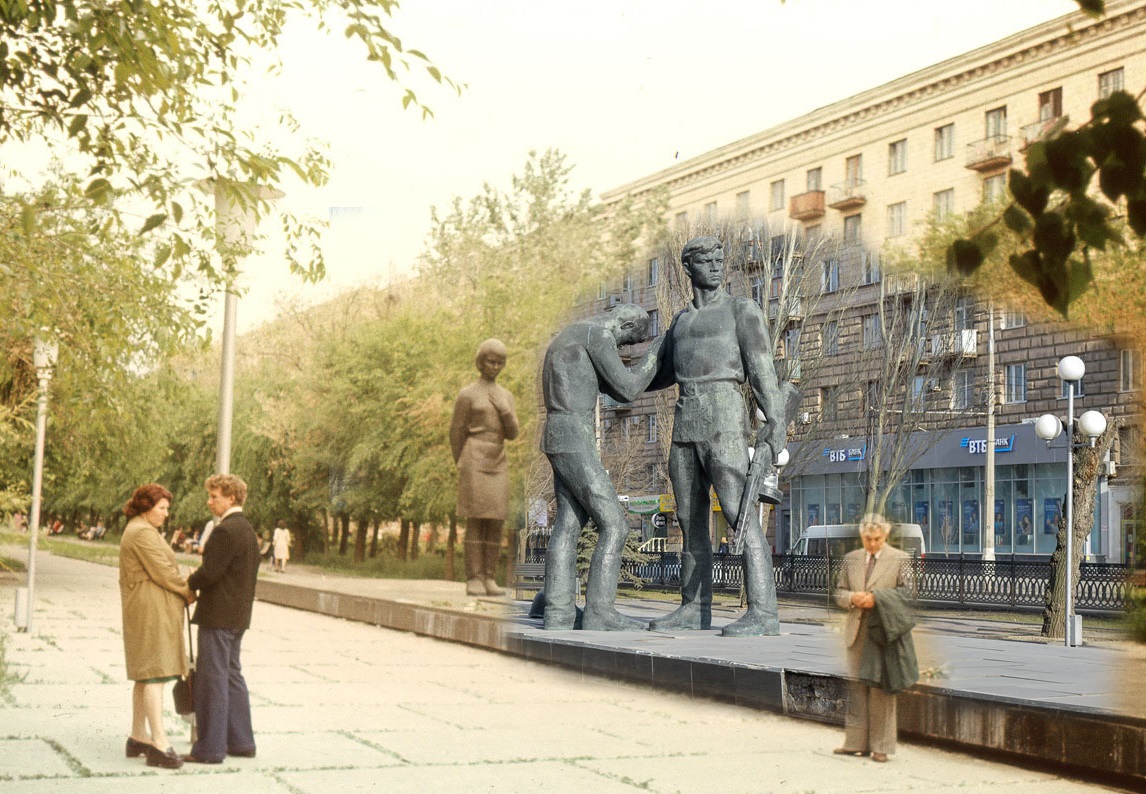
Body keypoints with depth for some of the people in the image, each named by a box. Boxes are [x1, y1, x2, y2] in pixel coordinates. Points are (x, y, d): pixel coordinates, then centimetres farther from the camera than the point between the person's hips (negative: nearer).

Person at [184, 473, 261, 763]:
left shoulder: (225, 531, -18)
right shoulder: (248, 529, 13)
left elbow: (210, 573, -22)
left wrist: (189, 584, -3)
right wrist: (197, 581, 12)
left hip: (218, 616, -10)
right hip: (239, 614, 10)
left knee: (212, 679, -4)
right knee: (232, 675, 17)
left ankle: (210, 748, -1)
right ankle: (241, 741, 22)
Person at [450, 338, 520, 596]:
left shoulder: (506, 397, 15)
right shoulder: (466, 395, -1)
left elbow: (512, 434, 7)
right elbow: (456, 434, 2)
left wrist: (504, 410, -10)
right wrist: (463, 469, 5)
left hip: (498, 465, 5)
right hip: (474, 461, -5)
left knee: (495, 521, 1)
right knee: (475, 520, -8)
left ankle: (489, 579, 4)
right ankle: (473, 580, -5)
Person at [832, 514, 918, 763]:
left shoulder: (900, 559, 0)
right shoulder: (851, 559, 12)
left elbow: (906, 591, -4)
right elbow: (838, 592, 15)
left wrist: (876, 597, -15)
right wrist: (852, 598, -8)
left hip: (885, 631, -4)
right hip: (858, 632, 4)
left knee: (882, 689, 0)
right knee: (856, 687, 5)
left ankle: (881, 747, 7)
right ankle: (856, 742, 11)